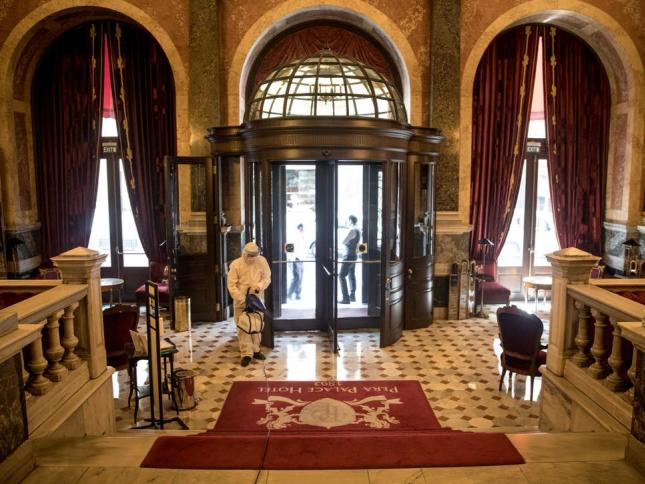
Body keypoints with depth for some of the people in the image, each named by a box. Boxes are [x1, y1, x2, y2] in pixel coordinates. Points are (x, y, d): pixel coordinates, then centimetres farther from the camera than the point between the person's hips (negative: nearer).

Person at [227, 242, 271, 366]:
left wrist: (260, 286, -21)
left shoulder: (262, 261, -6)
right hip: (241, 301, -3)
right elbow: (231, 284, -13)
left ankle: (255, 350, 29)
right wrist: (241, 299, -20)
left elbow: (267, 278, 0)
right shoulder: (236, 264, -13)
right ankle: (246, 354, 2)